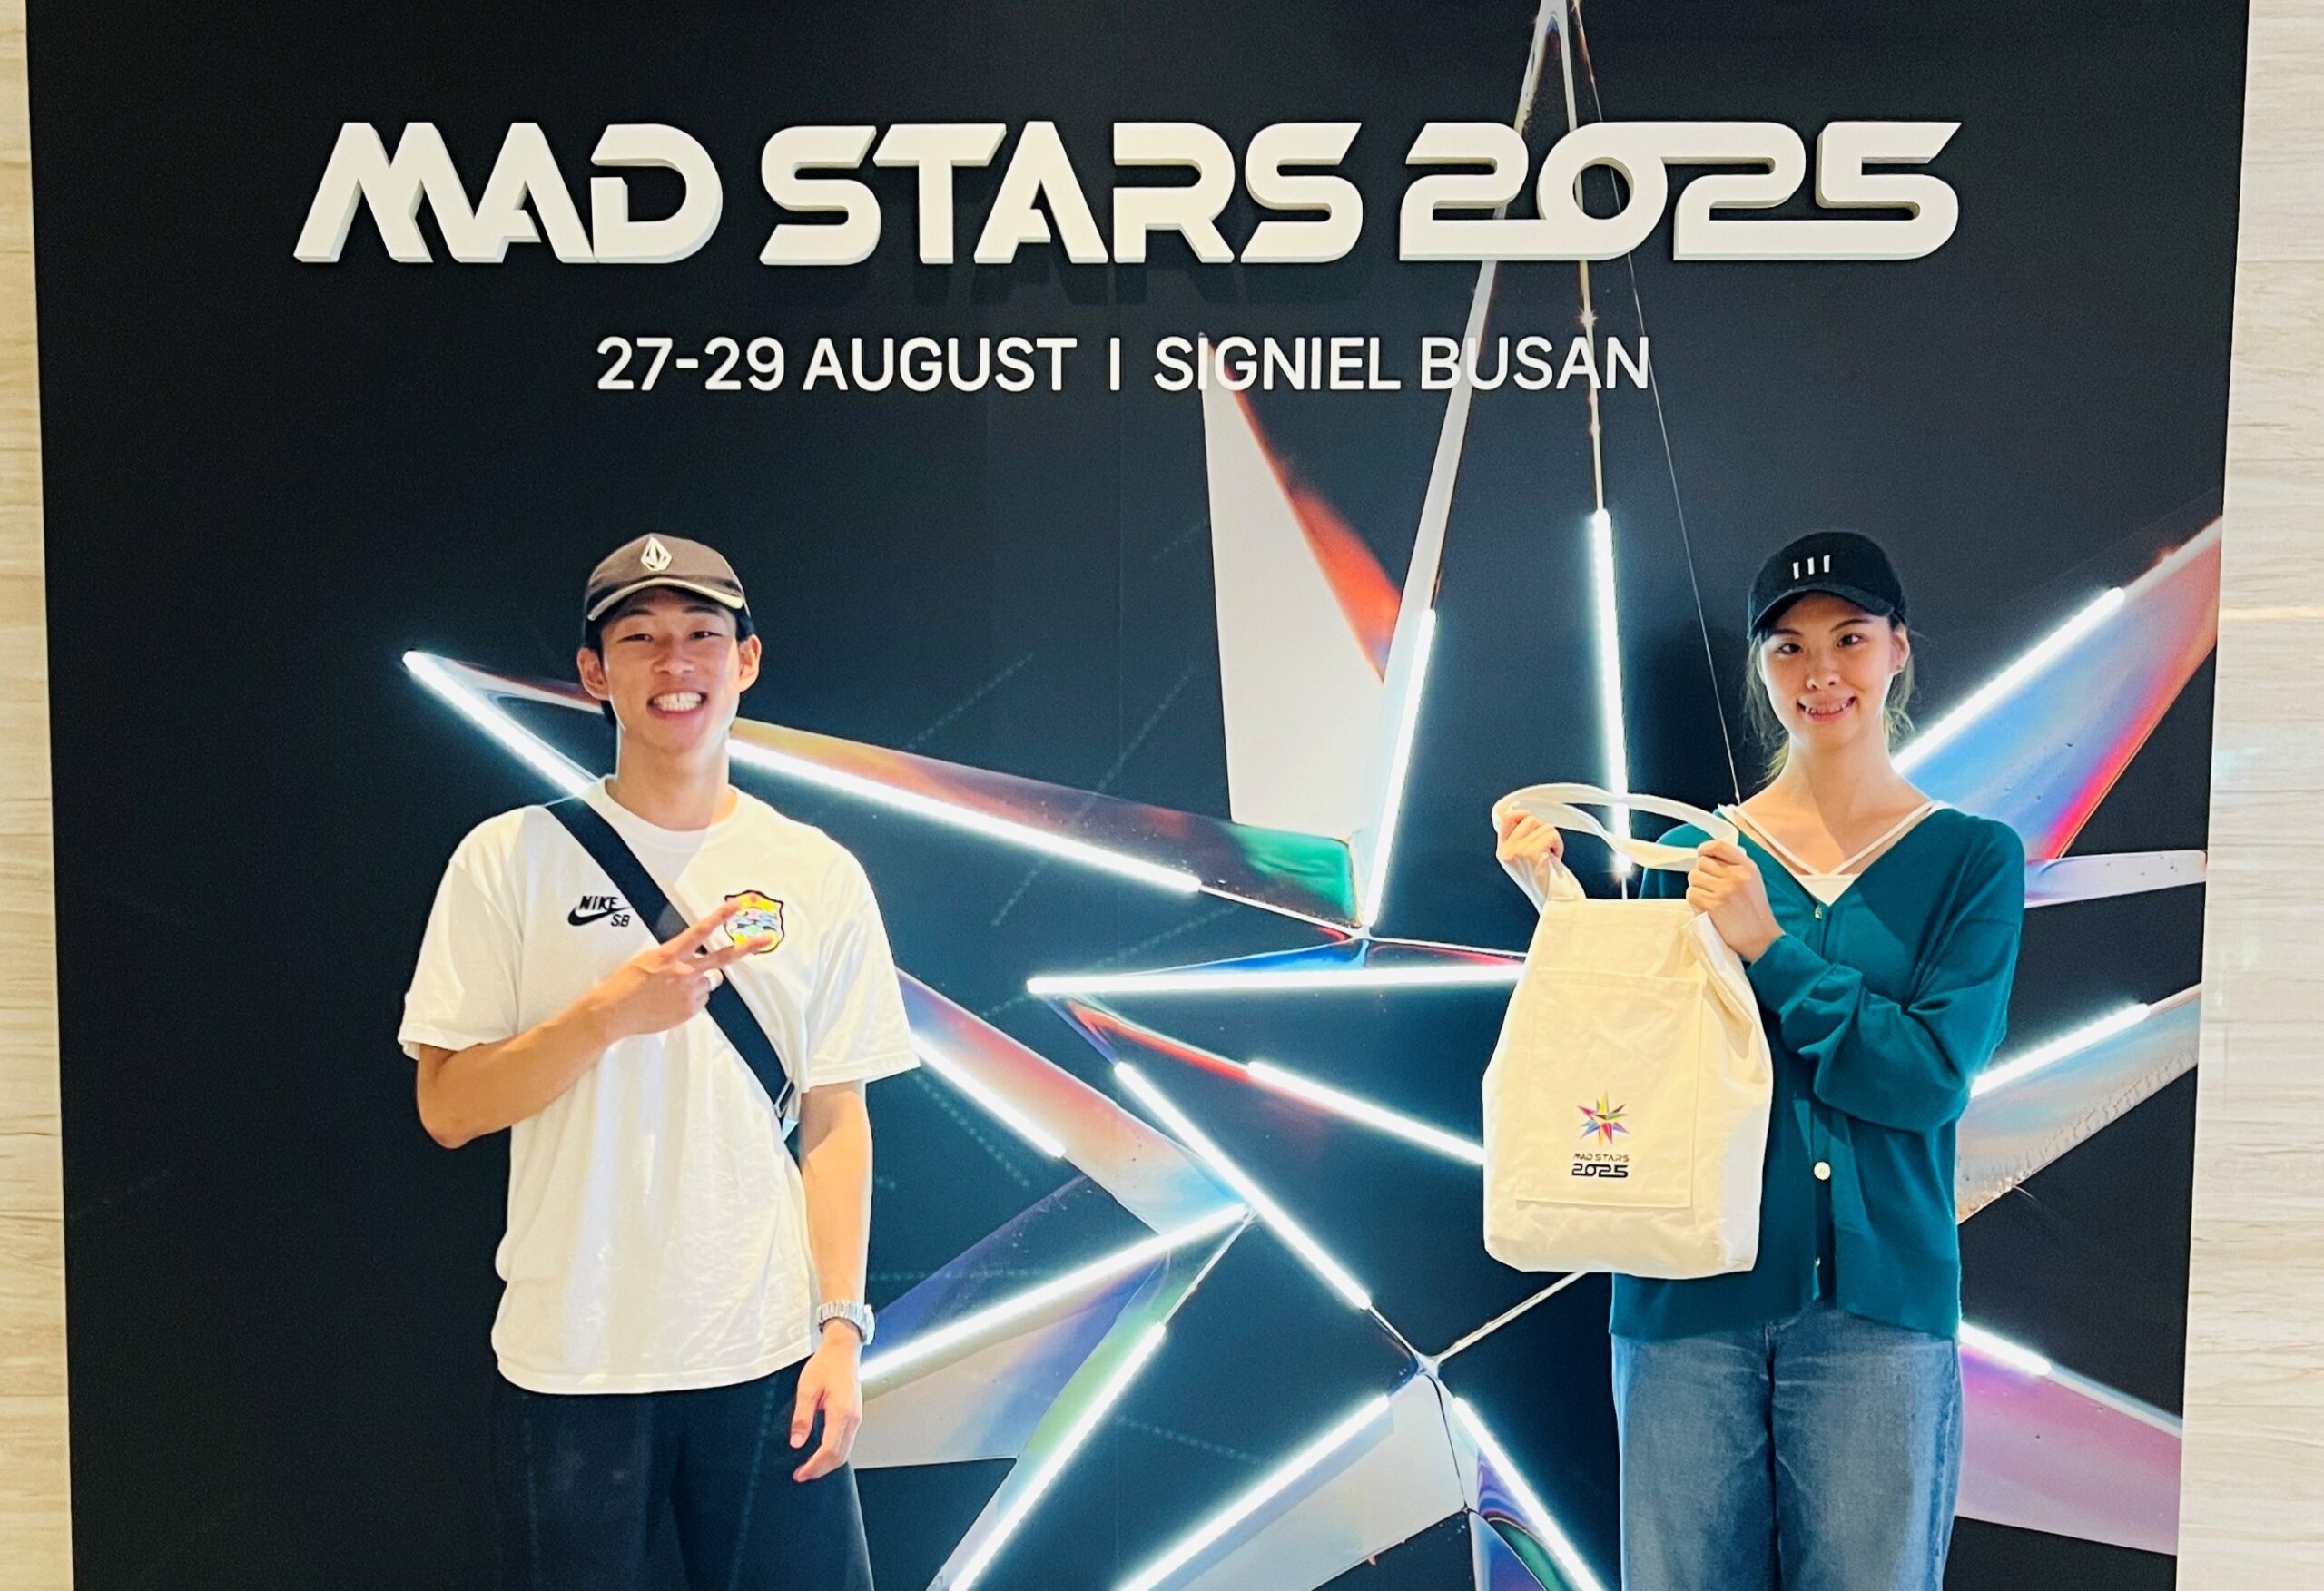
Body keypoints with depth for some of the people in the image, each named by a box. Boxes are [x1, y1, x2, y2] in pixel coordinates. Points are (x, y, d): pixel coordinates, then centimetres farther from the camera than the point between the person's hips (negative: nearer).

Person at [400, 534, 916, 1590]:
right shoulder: (510, 859, -3)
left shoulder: (818, 874, 1)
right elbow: (447, 1109, -3)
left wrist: (842, 1325, -3)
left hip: (768, 1354, 1)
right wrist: (607, 1012, -18)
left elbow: (834, 1118, 3)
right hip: (569, 1360, -1)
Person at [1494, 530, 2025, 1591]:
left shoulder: (1972, 857, 2)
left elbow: (1933, 1079, -9)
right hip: (1687, 1292, 1)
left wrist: (1767, 946, -16)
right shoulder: (1694, 851, 4)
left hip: (1875, 1303, -1)